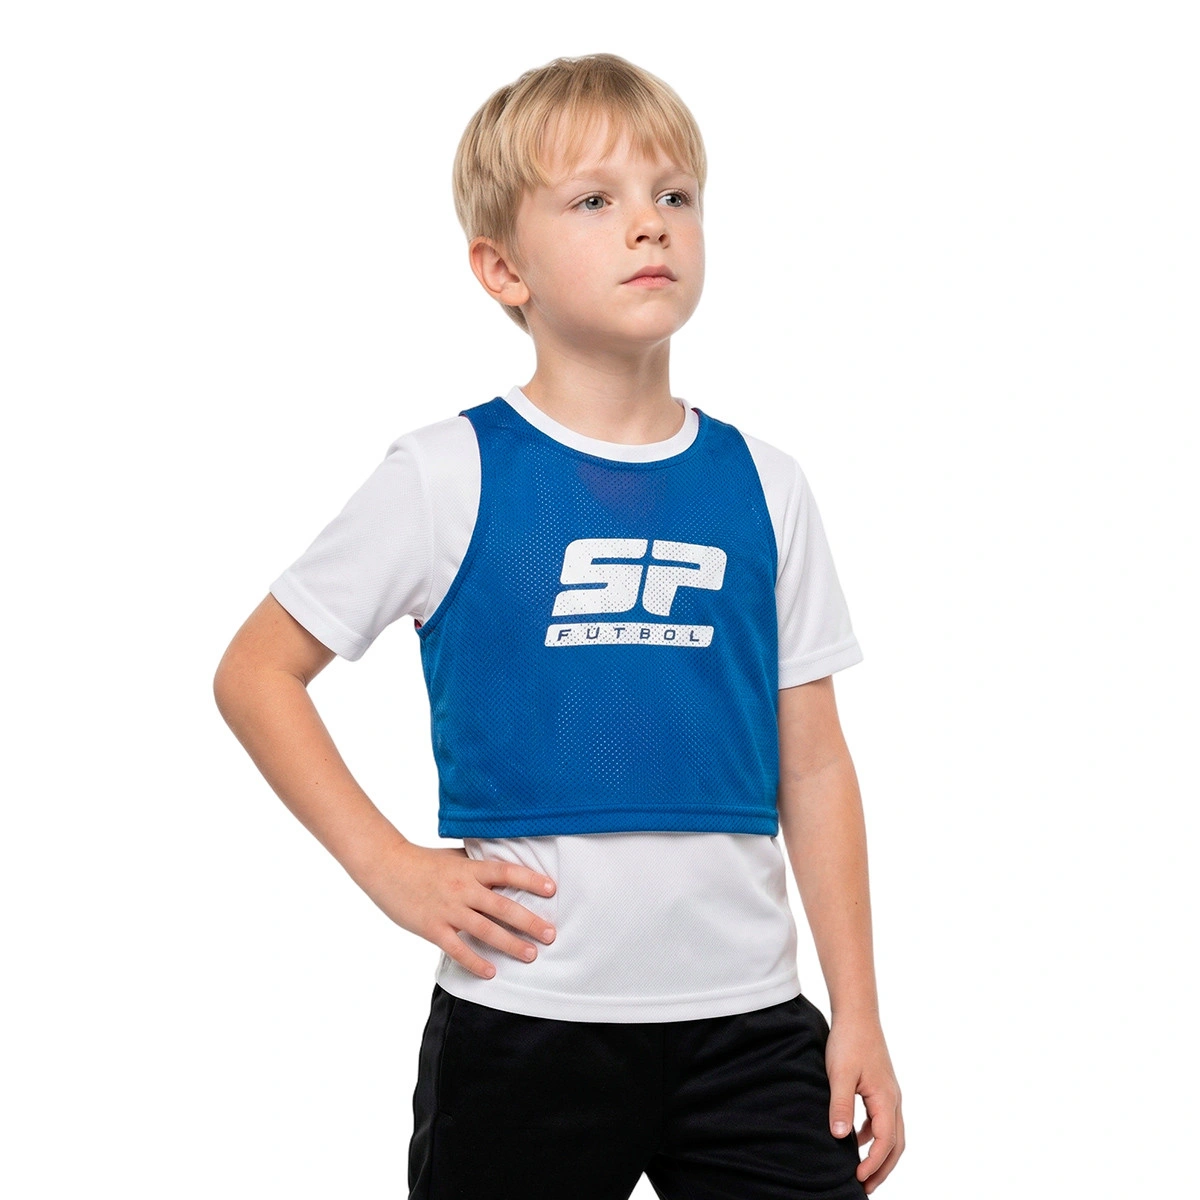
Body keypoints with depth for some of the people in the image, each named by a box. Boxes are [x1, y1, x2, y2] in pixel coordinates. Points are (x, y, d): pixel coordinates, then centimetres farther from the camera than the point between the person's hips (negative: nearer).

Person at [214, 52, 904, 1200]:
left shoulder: (761, 484, 6)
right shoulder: (450, 477, -4)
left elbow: (813, 766, 8)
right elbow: (254, 673, 2)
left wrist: (858, 1017, 6)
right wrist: (390, 867, -6)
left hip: (746, 1018, 3)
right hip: (525, 1016, -2)